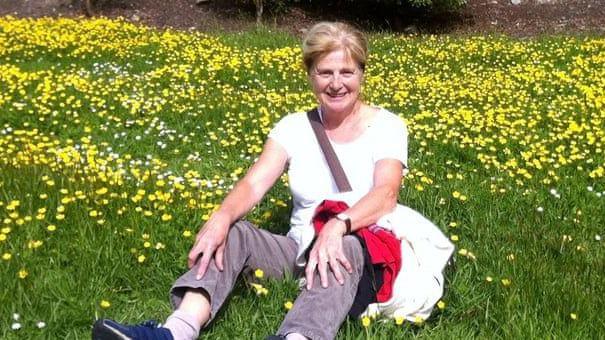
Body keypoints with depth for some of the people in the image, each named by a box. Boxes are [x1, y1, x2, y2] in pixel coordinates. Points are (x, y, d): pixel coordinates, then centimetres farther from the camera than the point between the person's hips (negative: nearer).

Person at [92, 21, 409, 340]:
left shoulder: (386, 126, -5)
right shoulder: (294, 127, 3)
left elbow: (386, 193, -23)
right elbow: (253, 184, -12)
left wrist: (336, 226, -43)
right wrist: (221, 217, -35)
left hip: (364, 250, -3)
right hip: (300, 248, 4)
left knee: (345, 247, -39)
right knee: (233, 232, -22)